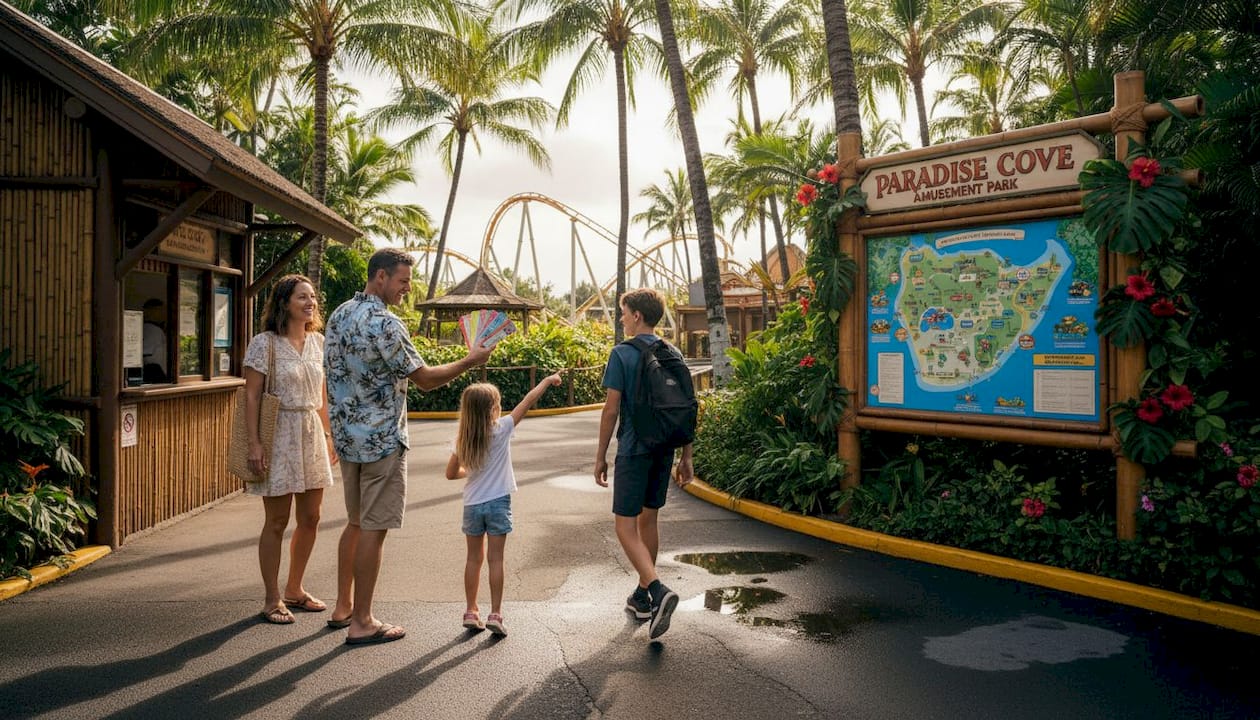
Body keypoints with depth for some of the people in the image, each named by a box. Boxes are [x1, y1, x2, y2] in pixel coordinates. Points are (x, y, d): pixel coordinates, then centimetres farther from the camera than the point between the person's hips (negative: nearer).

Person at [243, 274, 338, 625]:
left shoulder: (318, 342, 9)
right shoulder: (265, 343, -8)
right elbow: (252, 396, -11)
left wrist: (329, 435, 13)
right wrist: (254, 443, -17)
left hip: (312, 434, 6)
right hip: (279, 435, -6)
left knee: (310, 519, 11)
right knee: (277, 521, 2)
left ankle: (294, 589, 28)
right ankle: (272, 599, 15)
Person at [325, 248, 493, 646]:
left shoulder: (339, 314, 9)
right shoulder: (384, 323, -19)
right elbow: (425, 378, -16)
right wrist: (470, 360, -5)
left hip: (347, 436, 9)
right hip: (381, 440, -9)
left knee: (356, 523, 19)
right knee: (373, 530, -1)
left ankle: (343, 607, 28)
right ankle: (361, 623, 7)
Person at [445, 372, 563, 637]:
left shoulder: (462, 439, -2)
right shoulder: (501, 430, -12)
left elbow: (451, 473, 5)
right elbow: (528, 400, -6)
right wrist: (548, 380, 3)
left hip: (472, 504, 3)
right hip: (497, 503, -3)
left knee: (473, 558, 13)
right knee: (495, 559, 1)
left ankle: (471, 612, 20)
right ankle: (495, 614, 3)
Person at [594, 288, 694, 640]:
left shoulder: (622, 353, -10)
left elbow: (611, 409, -12)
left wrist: (600, 456, -4)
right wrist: (685, 456, 14)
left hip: (633, 450, -6)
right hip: (664, 449, 6)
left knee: (625, 526, -2)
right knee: (648, 520, 17)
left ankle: (658, 591, -20)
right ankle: (642, 596, 28)